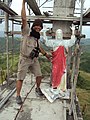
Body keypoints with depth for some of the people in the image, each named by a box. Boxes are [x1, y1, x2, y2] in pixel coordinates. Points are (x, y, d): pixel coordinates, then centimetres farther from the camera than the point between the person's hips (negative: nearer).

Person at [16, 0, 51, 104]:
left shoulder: (37, 37, 9)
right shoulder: (26, 32, -11)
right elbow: (24, 19, -23)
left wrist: (45, 54, 32)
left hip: (34, 60, 6)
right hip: (24, 59, -6)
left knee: (39, 75, 11)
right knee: (20, 78, 1)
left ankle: (37, 89, 37)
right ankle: (18, 96, 15)